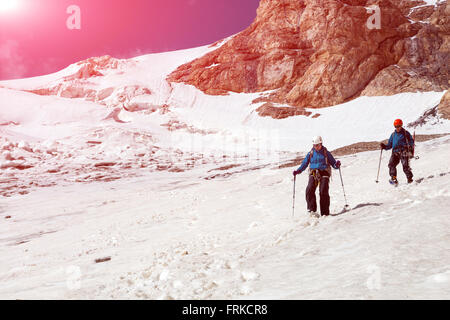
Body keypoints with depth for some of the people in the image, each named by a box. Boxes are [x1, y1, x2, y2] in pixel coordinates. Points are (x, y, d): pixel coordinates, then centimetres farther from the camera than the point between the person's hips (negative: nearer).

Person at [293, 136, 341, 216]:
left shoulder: (326, 153, 10)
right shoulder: (311, 153, 15)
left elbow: (333, 163, 11)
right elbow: (304, 164, 16)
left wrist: (337, 165, -12)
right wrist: (298, 171, 1)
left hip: (324, 173, -2)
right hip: (313, 173, 2)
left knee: (323, 192, -15)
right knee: (310, 190, -21)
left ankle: (325, 212, -10)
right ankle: (311, 209, -19)